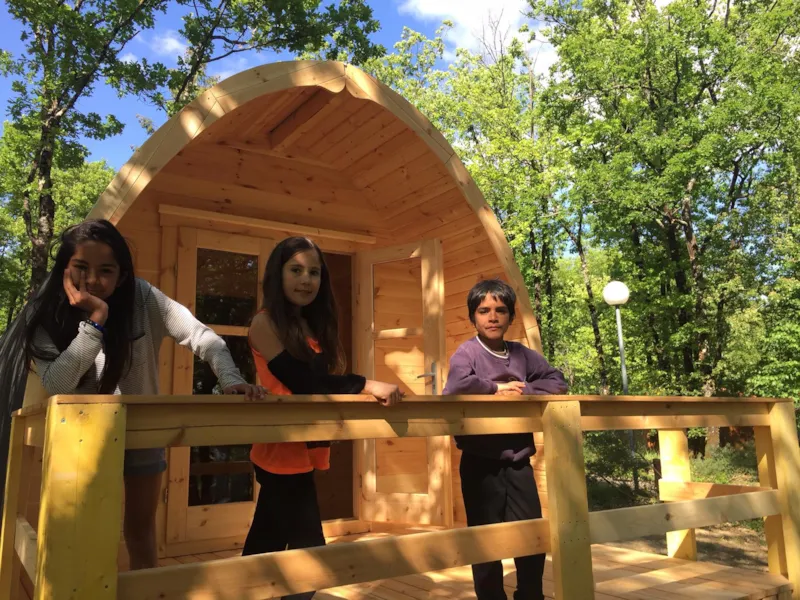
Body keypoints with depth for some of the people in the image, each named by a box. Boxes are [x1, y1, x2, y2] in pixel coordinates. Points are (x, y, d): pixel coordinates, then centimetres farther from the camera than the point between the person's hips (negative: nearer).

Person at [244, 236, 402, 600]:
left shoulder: (313, 325, 13)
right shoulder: (265, 323, -10)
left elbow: (323, 382, 8)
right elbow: (301, 381, -20)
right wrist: (368, 386, -21)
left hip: (303, 452, 8)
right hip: (282, 452, -8)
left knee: (265, 545, 18)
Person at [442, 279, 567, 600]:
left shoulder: (522, 354, 7)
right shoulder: (466, 353, -10)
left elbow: (557, 381, 5)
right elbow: (456, 387, -30)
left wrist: (522, 392, -9)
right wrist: (497, 389, -15)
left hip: (518, 462, 5)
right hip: (481, 464, -4)